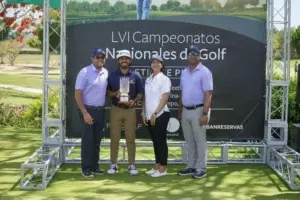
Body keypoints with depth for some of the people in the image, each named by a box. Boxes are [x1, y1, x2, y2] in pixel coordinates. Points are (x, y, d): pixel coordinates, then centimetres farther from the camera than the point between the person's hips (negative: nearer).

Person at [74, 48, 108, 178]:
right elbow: (77, 94, -13)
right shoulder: (84, 72, -11)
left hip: (100, 110, 6)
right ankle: (86, 168, 8)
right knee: (87, 141, -1)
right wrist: (85, 113, -17)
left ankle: (94, 166, 22)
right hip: (88, 110, -6)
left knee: (97, 141, 12)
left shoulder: (106, 73, 6)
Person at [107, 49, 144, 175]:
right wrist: (114, 94, -13)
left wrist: (134, 101, -13)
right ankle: (113, 164, 11)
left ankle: (131, 165, 9)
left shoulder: (136, 76, 4)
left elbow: (140, 93, 6)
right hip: (116, 109, 0)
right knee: (114, 138, 2)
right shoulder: (112, 75, 5)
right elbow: (107, 91, 8)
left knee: (131, 138, 2)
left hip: (130, 110, 0)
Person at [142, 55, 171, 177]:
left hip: (160, 115, -6)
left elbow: (164, 99, -14)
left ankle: (163, 169, 3)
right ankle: (157, 167, 18)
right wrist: (144, 113, 6)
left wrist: (155, 114, -17)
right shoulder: (148, 80, 13)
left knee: (161, 141, -2)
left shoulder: (164, 79, -7)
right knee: (155, 141, 11)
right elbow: (145, 98, 15)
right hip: (149, 116, 6)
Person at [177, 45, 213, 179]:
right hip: (186, 111, 7)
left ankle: (201, 169, 7)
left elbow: (208, 94, -15)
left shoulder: (204, 72, -9)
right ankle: (191, 167, 21)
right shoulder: (184, 73, 12)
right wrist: (180, 111, 17)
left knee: (200, 141, 0)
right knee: (189, 142, 12)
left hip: (198, 110, -7)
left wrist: (205, 113, -21)